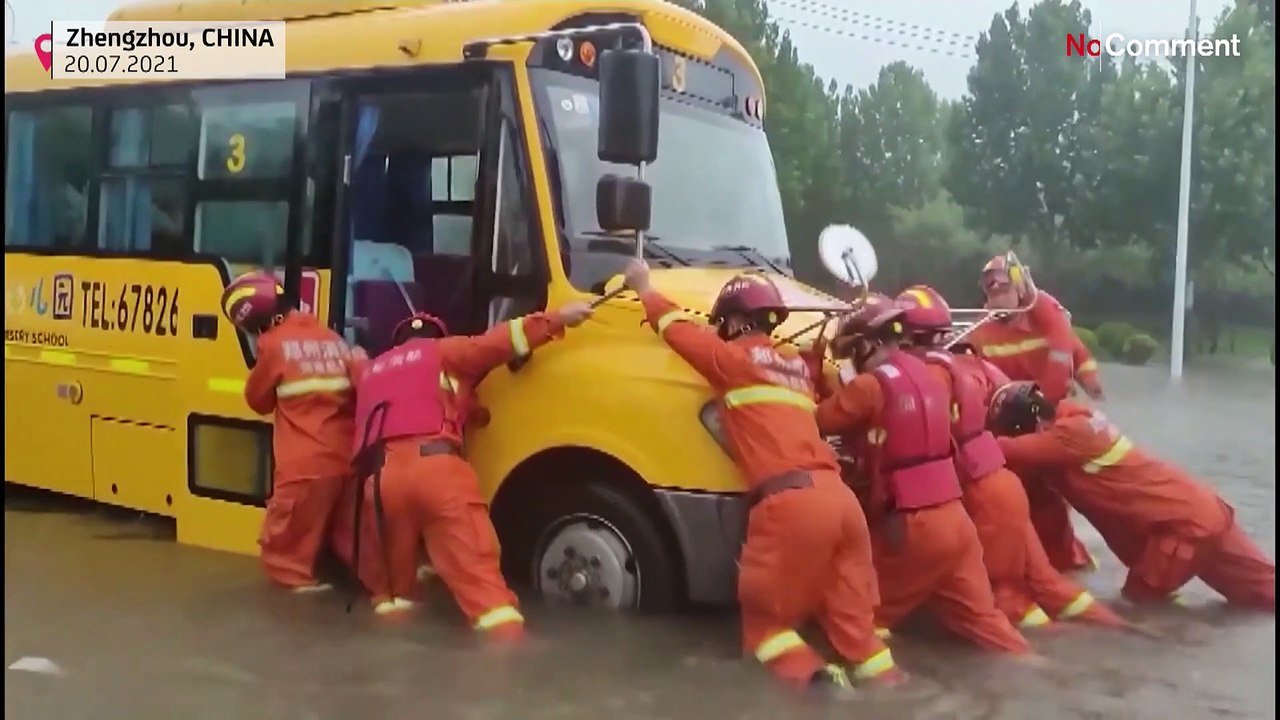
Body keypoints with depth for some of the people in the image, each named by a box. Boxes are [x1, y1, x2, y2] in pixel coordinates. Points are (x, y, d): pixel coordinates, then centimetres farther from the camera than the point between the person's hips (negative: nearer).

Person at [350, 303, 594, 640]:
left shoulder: (372, 372, 33)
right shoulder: (441, 352, 16)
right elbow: (495, 343, 5)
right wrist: (556, 319, 5)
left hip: (386, 475, 5)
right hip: (435, 467, -5)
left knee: (394, 571, 20)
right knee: (476, 567, -10)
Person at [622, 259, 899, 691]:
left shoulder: (734, 358, 5)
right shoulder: (793, 365, 23)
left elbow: (679, 330, 16)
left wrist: (644, 289, 33)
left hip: (789, 502, -7)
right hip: (838, 495, 7)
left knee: (763, 616, 7)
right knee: (852, 619, 14)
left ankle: (816, 681, -12)